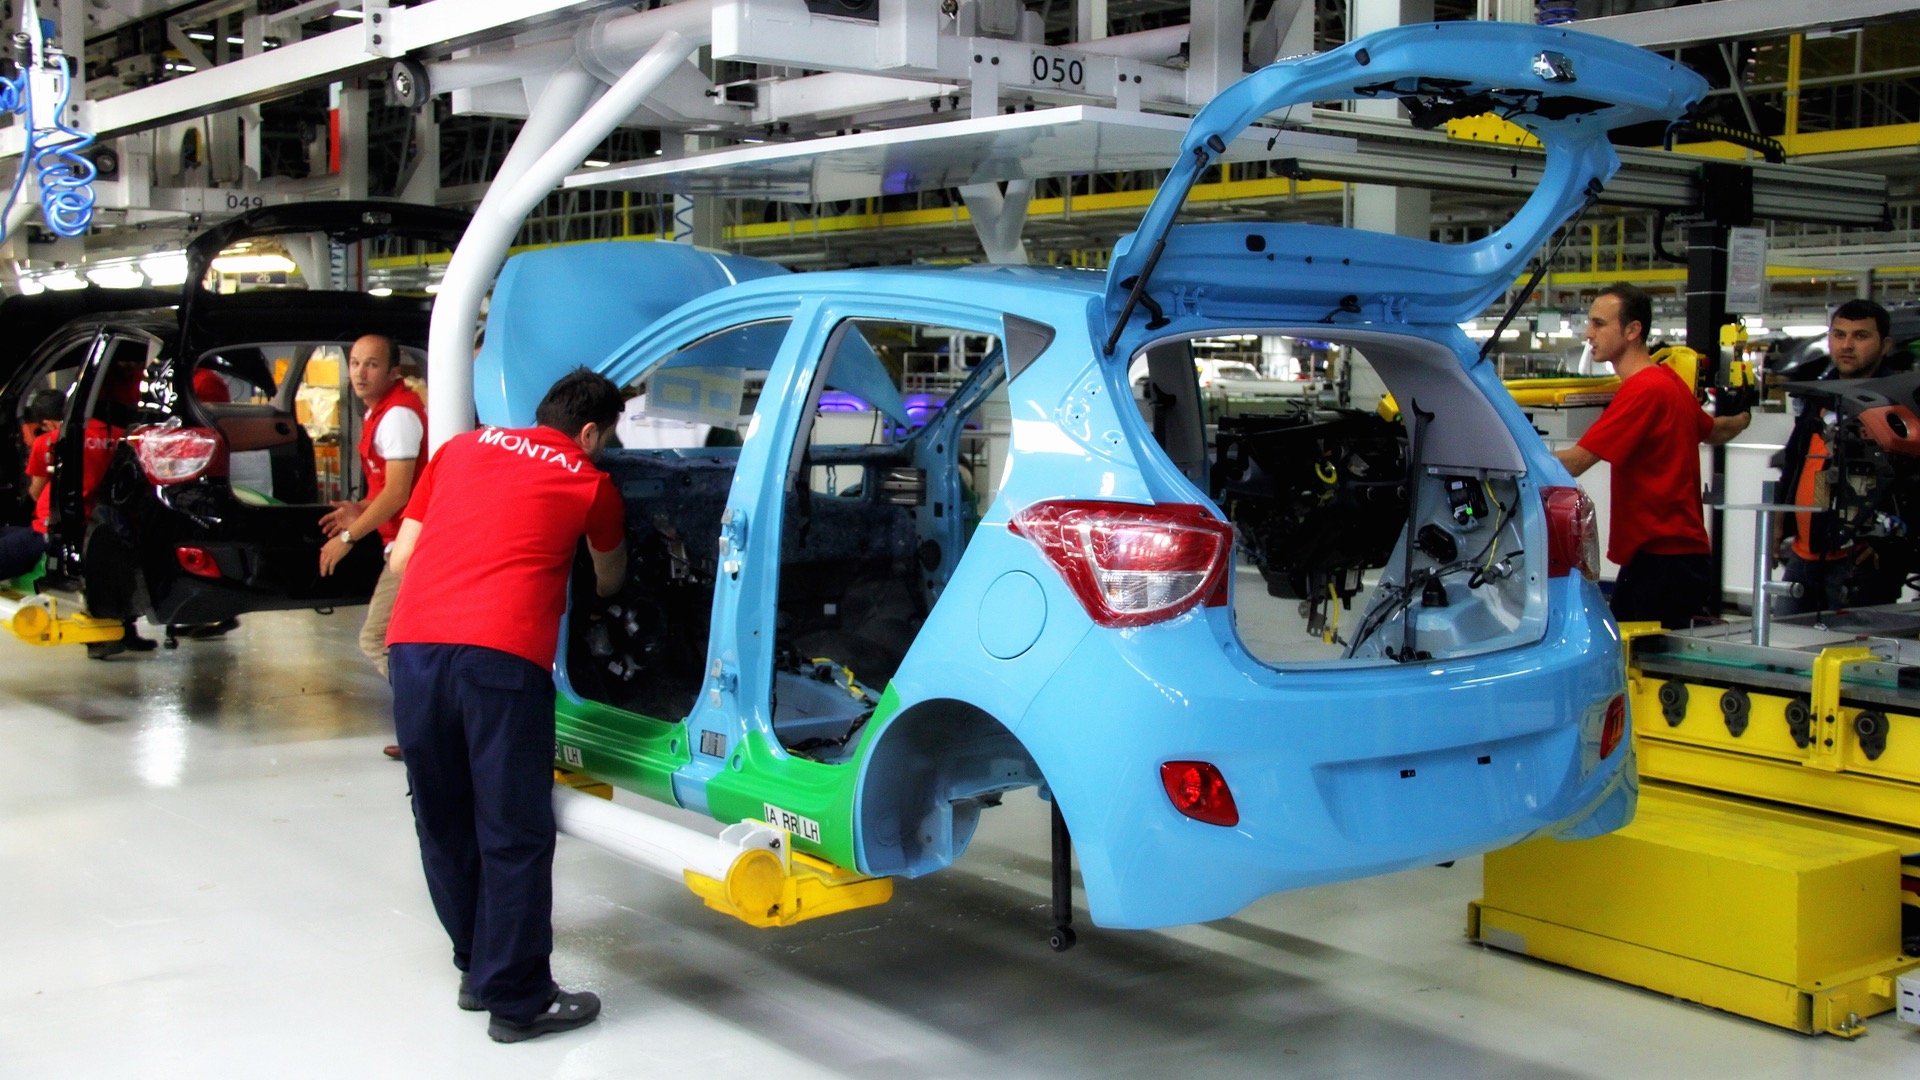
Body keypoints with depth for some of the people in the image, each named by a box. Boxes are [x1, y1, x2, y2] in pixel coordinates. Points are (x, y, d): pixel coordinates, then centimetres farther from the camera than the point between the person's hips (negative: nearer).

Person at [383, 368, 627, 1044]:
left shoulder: (462, 448, 23)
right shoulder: (589, 482, 16)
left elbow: (401, 556, 22)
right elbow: (609, 580, 34)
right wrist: (595, 591, 57)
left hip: (413, 643, 5)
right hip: (500, 655, -4)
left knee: (444, 823, 17)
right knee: (513, 834, 4)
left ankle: (478, 969, 30)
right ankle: (517, 1001, 10)